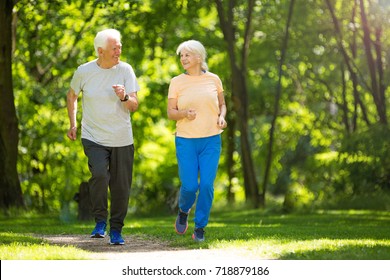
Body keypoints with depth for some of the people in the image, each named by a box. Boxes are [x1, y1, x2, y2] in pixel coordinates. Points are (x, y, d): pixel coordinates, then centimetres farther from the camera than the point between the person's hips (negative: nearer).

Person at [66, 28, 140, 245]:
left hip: (122, 140, 1)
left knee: (121, 187, 3)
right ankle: (100, 222, -5)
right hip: (93, 138, -1)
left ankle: (116, 230, 21)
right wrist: (73, 124, 12)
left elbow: (134, 106, -7)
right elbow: (72, 96, 16)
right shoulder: (84, 71, -4)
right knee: (99, 174, -24)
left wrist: (124, 97, -28)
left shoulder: (125, 70, -4)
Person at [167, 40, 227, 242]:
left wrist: (222, 117, -5)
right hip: (186, 141, -1)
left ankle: (200, 227, 8)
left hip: (211, 140, 1)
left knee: (207, 184, -7)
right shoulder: (176, 82, 1)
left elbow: (222, 104, 17)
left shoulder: (213, 79, 5)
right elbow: (170, 113, 1)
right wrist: (185, 113, -20)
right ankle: (183, 211, 28)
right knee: (189, 186, -6)